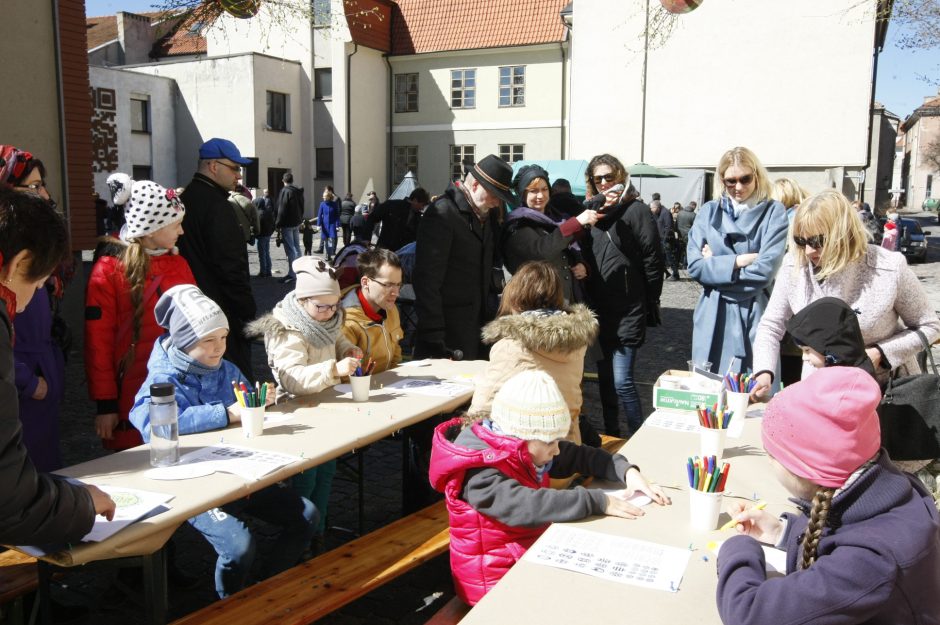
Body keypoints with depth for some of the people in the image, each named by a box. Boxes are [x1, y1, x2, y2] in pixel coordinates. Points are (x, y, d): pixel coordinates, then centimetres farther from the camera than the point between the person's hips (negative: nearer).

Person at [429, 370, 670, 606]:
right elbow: (525, 506, -39)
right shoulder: (477, 472, -27)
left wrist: (627, 472, -12)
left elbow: (580, 456, 5)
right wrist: (597, 501, -34)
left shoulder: (527, 447, -1)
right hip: (495, 584, -8)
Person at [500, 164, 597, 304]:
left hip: (572, 299, 7)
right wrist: (577, 222, -29)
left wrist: (582, 266, 2)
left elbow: (575, 255, 25)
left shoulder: (557, 219, 17)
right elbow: (541, 249, -24)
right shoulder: (517, 226, -5)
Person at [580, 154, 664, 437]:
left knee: (622, 381, -9)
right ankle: (611, 435, 26)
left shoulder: (636, 210, -5)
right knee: (605, 378, 13)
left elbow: (653, 260, -7)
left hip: (628, 310, -6)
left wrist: (650, 304, -5)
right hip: (599, 309, 6)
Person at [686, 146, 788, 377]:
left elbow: (765, 270, -12)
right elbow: (695, 265, -3)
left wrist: (716, 264, -6)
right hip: (714, 317, 2)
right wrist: (737, 261, -11)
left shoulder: (773, 211, -2)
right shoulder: (709, 212, 6)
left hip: (756, 316, -2)